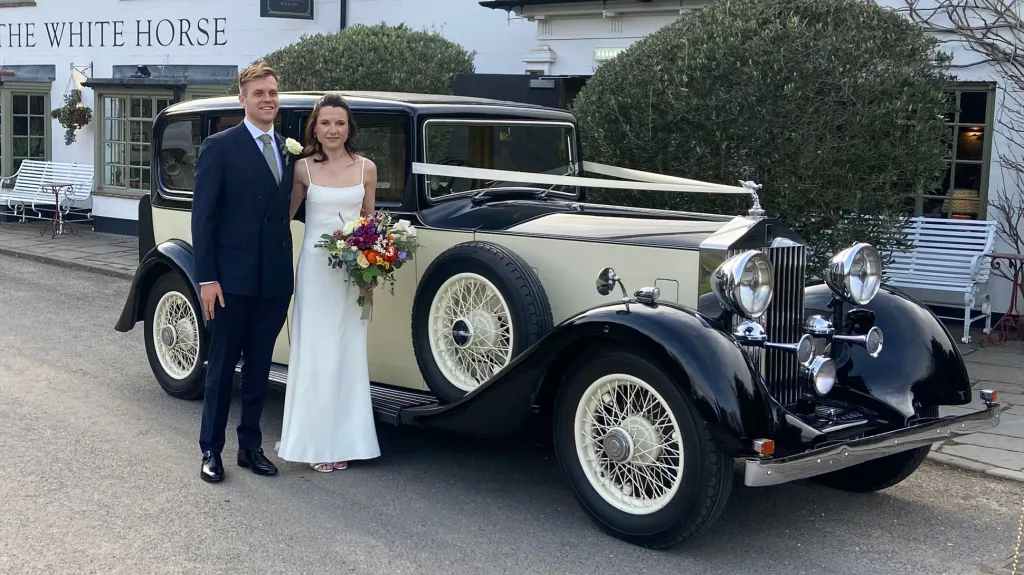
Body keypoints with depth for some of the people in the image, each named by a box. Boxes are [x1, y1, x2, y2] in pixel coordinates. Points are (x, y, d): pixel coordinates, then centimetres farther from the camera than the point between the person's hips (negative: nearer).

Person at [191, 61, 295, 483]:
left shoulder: (288, 150, 10)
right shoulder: (220, 147, -6)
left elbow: (289, 209, 12)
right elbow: (203, 216, -8)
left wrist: (289, 272, 6)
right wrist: (206, 277, -14)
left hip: (275, 279, 5)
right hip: (232, 277, -5)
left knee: (259, 365, 13)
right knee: (222, 365, 5)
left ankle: (250, 445, 24)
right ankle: (211, 449, 16)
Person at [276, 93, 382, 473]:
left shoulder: (366, 168, 3)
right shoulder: (303, 168, -1)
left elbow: (368, 220, 11)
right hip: (315, 266, -2)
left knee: (348, 352, 6)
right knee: (314, 352, 1)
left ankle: (343, 440, 15)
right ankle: (315, 441, 8)